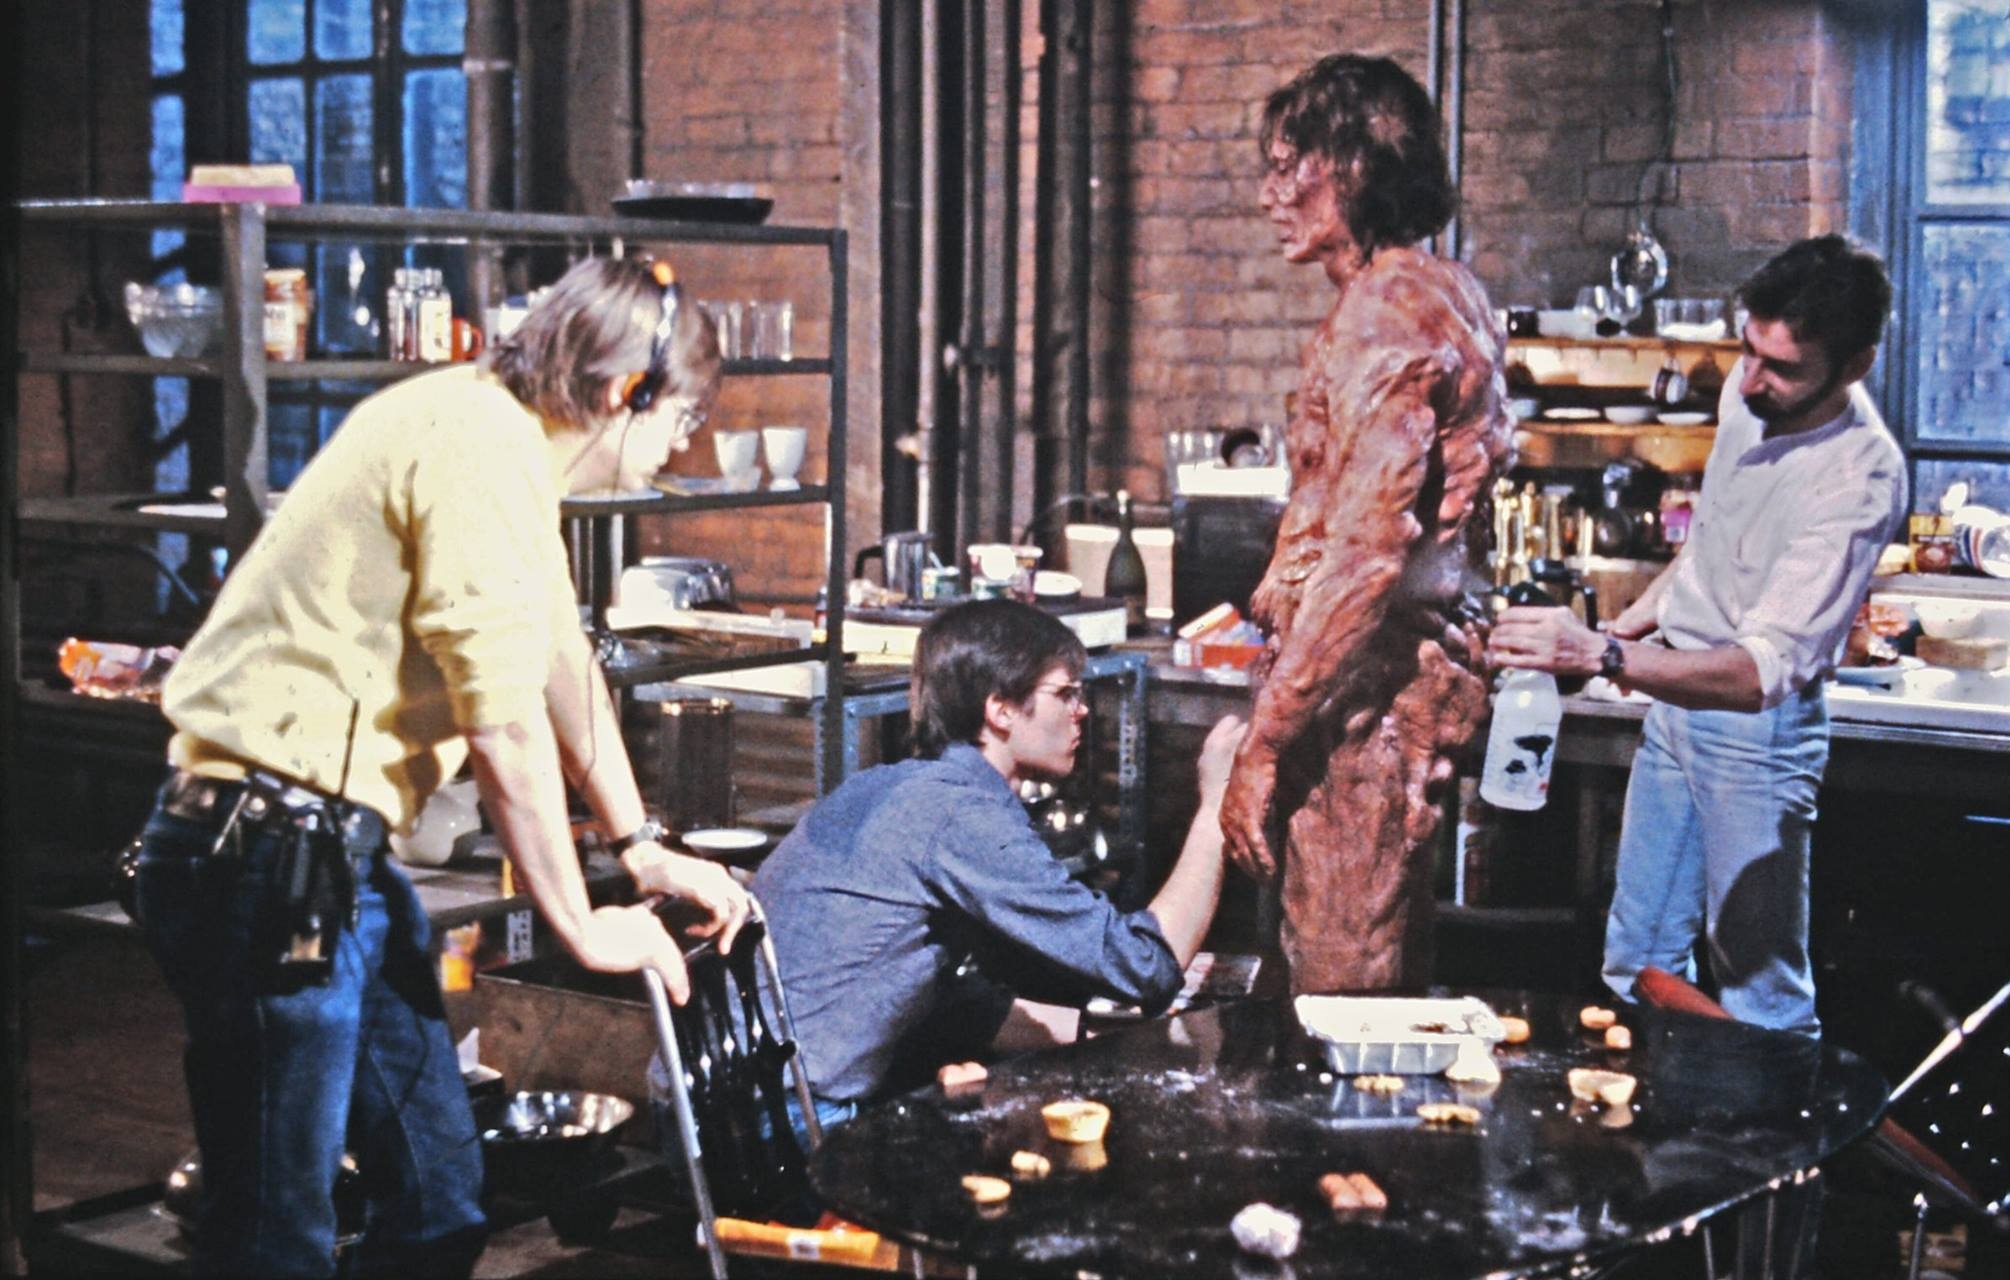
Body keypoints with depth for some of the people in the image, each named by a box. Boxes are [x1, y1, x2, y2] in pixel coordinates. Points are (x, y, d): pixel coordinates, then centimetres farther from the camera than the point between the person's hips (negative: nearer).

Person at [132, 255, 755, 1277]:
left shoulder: (500, 439, 17)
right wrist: (581, 926, -7)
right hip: (274, 857, -11)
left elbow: (563, 668, 26)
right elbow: (503, 724, -17)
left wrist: (643, 850, 27)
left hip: (332, 857, 11)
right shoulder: (482, 439, -15)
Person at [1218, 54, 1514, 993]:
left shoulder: (1382, 313, -16)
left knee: (1339, 985, -4)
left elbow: (1365, 554, -23)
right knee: (1387, 974, 16)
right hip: (1419, 662, 10)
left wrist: (1265, 740, -20)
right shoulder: (1441, 294, 15)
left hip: (1364, 692, -10)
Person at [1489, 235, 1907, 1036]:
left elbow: (1763, 669, -35)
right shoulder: (1749, 389, -3)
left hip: (1757, 726, -8)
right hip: (1675, 699, 8)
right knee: (1637, 963, 16)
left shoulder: (1860, 478, -27)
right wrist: (1643, 614, 19)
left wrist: (1599, 655, -45)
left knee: (1760, 989, -3)